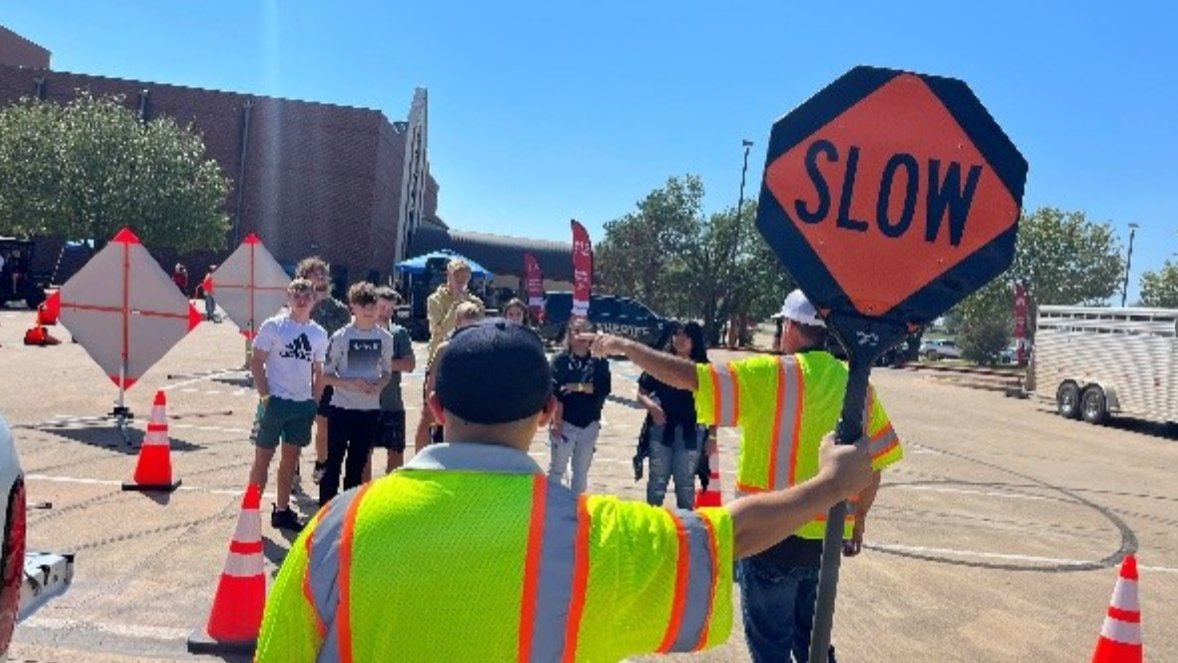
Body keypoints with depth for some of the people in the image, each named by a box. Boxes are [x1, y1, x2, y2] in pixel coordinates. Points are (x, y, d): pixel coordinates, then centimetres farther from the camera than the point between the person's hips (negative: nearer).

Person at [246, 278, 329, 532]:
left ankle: (281, 511, 24)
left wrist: (315, 402, 8)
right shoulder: (273, 326, -5)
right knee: (263, 457, 3)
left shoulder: (319, 334, 7)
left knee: (290, 458, 12)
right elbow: (256, 362, -5)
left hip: (303, 404, 4)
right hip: (275, 401, -4)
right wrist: (264, 395, -12)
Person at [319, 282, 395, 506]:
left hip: (370, 410, 3)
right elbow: (325, 375, -5)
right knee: (334, 462, 3)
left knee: (358, 464, 13)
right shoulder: (341, 337, -8)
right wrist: (350, 382, -20)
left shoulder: (385, 337, 1)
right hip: (342, 408, -3)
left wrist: (379, 385, -11)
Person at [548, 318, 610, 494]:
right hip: (565, 423, -3)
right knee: (557, 469, 3)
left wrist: (579, 387, -18)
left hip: (590, 424, 3)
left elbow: (604, 388, -10)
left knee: (582, 470, 14)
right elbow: (555, 393, -12)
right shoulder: (561, 360, -5)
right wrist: (557, 421, -18)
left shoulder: (600, 362, 2)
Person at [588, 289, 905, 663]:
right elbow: (875, 461, 6)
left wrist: (625, 347, -9)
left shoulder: (771, 375, -16)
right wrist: (858, 520, 19)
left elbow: (688, 378, -20)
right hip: (829, 537, 5)